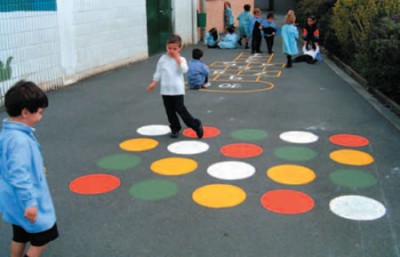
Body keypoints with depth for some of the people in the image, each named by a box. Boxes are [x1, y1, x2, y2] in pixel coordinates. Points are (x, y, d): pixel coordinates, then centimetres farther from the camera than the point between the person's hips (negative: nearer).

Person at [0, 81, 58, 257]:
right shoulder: (19, 140, -29)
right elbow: (18, 175, -31)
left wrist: (35, 169, 30)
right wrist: (30, 202, -28)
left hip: (16, 200, 10)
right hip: (25, 201, -10)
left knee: (20, 236, 22)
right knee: (43, 236, 6)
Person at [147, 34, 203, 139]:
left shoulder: (181, 59, -3)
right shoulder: (162, 59, 4)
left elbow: (184, 70, -21)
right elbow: (158, 72, 10)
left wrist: (177, 57, -18)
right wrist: (154, 83, 4)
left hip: (177, 90, -4)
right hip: (165, 90, 4)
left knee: (180, 109, -4)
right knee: (170, 111, 9)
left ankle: (196, 125, 11)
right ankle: (175, 128, 23)